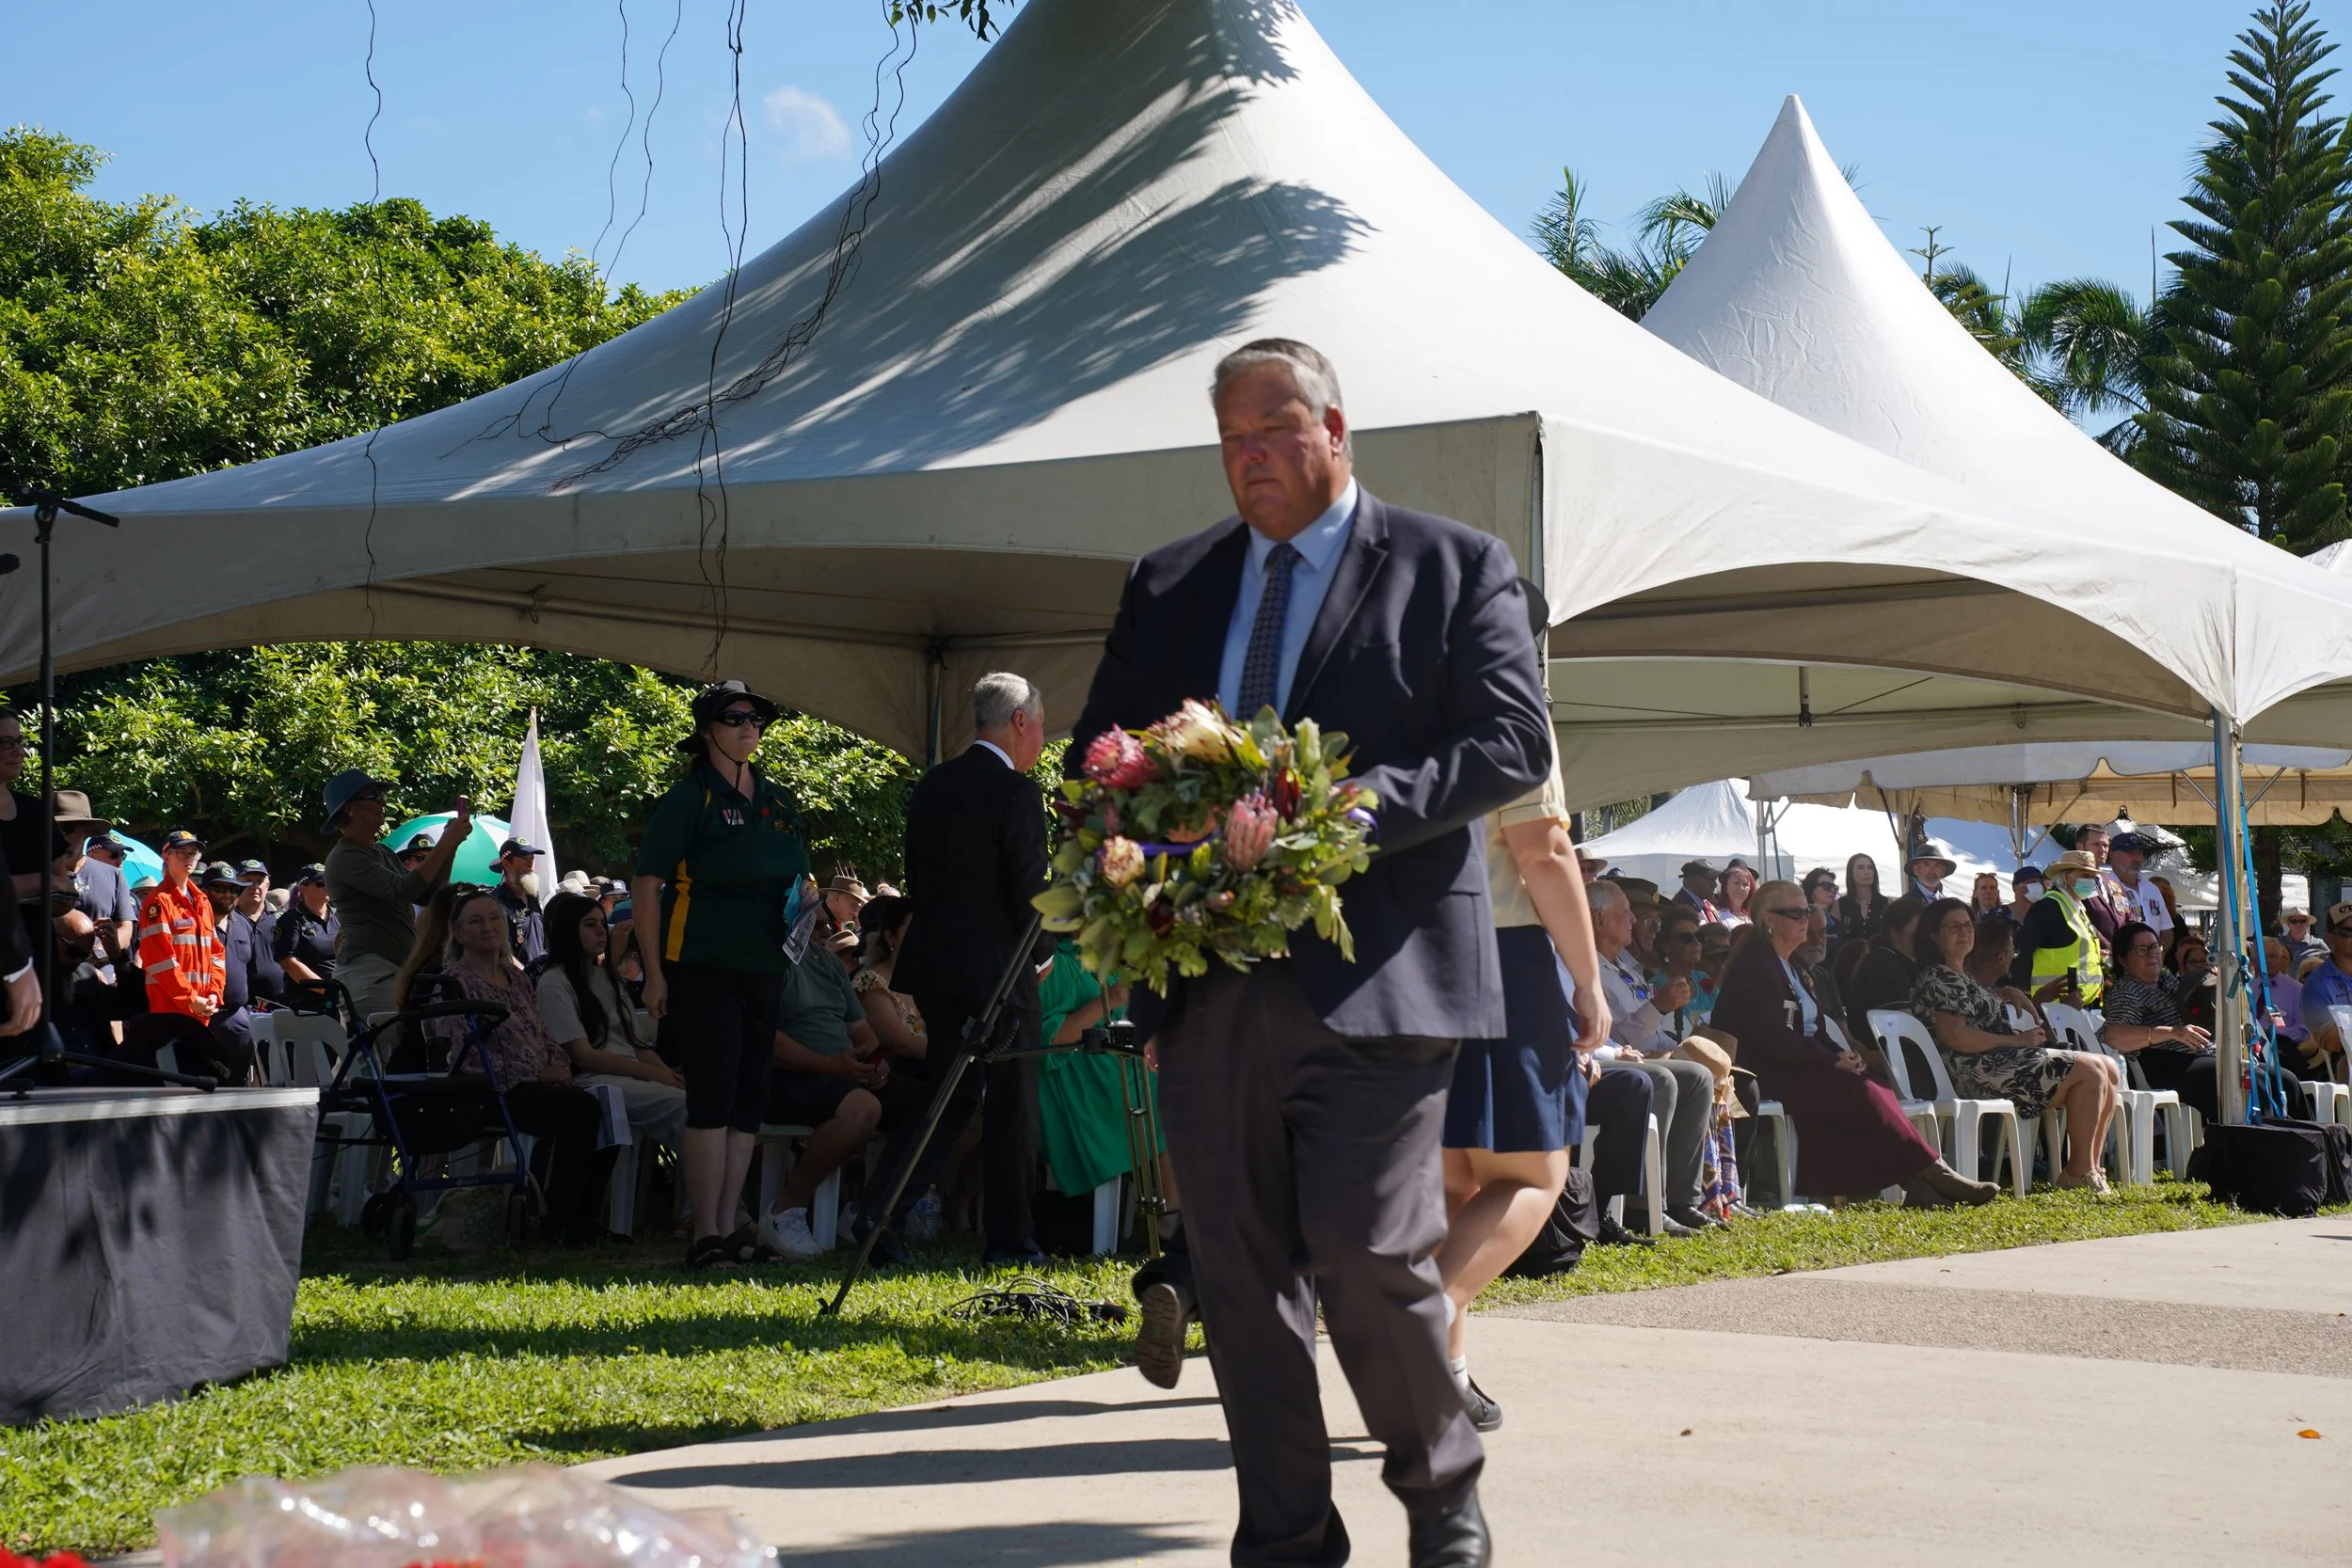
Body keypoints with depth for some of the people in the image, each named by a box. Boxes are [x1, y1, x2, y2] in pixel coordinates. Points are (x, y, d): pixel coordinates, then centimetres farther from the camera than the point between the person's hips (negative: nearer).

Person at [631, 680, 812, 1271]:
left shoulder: (778, 801, 15)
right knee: (713, 1098, -9)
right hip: (701, 969, -7)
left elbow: (797, 877, 29)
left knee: (749, 1100, 7)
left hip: (763, 970, 7)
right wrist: (654, 972, -13)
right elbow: (646, 886, -8)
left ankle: (730, 1228, 13)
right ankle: (707, 1236, -7)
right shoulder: (688, 799, -5)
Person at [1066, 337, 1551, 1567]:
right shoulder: (1166, 585, 18)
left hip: (1375, 975, -4)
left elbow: (1514, 743, -4)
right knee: (1239, 1273, 6)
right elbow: (1095, 756, 19)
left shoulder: (1453, 567, 5)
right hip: (1211, 988, 5)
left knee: (1367, 1256, -9)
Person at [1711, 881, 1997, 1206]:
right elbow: (1774, 1040, -18)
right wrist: (1833, 1060, -14)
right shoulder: (1753, 966, -10)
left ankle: (1918, 1185, -27)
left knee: (1878, 1092, -17)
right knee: (1864, 1094, -26)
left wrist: (1841, 1055, -1)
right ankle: (1934, 1175, -22)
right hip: (1771, 1078, -9)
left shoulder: (1790, 965, 21)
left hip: (1802, 1067, 9)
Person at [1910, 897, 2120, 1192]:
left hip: (1999, 1062, 11)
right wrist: (2018, 1040, -14)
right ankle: (2080, 1170, -15)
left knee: (2110, 1072, 3)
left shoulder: (1960, 977, 26)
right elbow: (1955, 1037, -19)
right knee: (2091, 1070, -17)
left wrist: (2027, 1036, 7)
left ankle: (2090, 1168, -5)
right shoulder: (1937, 978, -7)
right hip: (1979, 1072, -11)